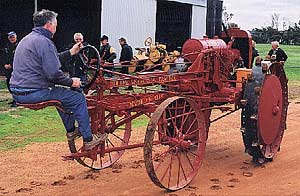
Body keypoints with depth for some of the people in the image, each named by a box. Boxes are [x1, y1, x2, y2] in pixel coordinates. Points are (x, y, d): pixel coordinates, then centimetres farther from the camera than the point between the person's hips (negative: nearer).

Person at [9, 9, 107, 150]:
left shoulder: (26, 39, 16)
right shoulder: (44, 42, -16)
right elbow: (53, 74, -21)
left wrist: (70, 53, 29)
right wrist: (71, 82, -5)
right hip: (33, 93, -10)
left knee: (62, 94, 31)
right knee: (78, 98, -3)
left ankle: (71, 130, 37)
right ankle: (88, 140, 4)